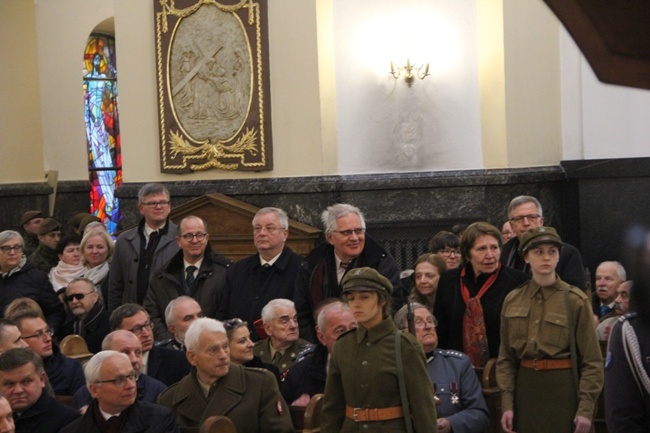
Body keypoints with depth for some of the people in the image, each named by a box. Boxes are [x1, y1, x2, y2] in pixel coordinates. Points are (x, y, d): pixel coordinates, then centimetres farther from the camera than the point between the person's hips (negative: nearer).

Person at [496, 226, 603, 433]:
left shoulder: (576, 300, -4)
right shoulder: (512, 301, 7)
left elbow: (592, 360, -5)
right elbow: (506, 358, 7)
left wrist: (586, 408, -11)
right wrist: (507, 404, -1)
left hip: (564, 388, -3)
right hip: (525, 388, 3)